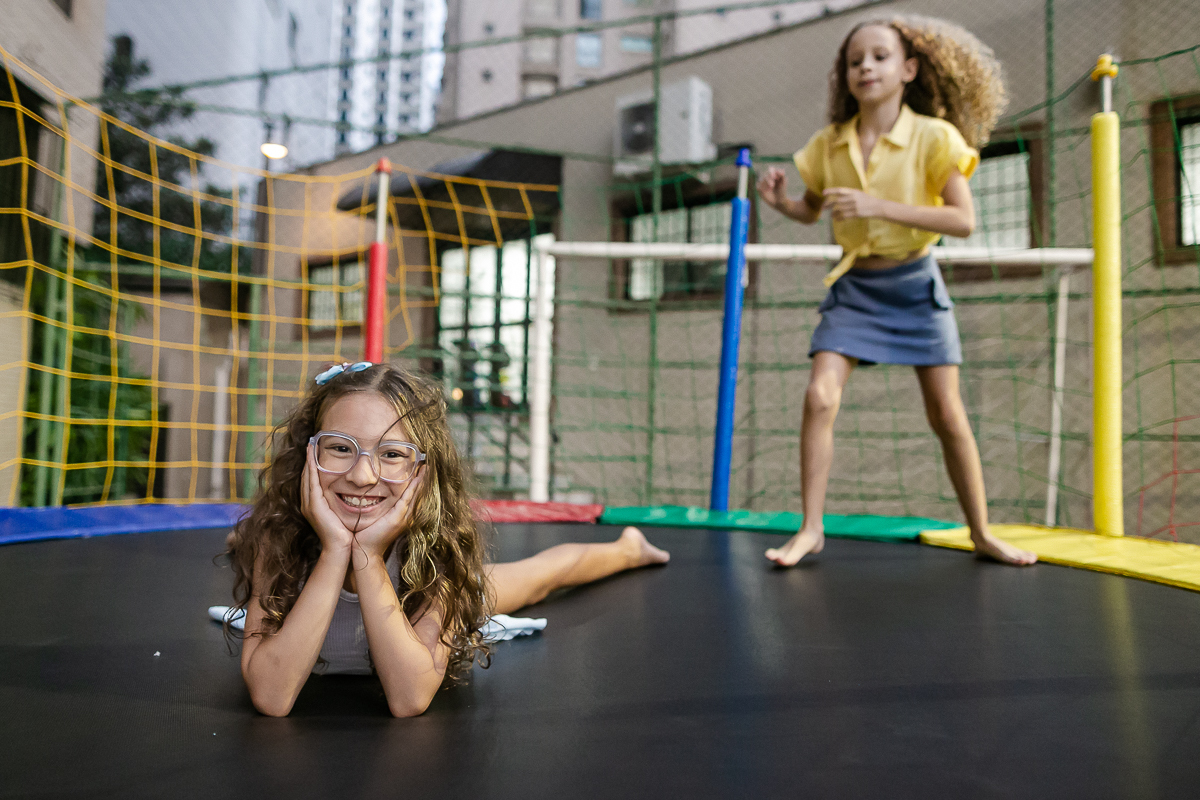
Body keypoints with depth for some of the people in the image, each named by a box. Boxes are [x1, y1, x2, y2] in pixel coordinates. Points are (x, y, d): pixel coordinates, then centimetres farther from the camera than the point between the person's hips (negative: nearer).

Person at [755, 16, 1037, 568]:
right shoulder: (828, 143, 1)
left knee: (946, 414, 2)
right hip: (854, 286, 2)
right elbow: (811, 211, 15)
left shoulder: (934, 136, -10)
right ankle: (811, 528, -2)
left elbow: (964, 220, -18)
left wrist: (878, 206, -27)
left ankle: (982, 534, 19)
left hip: (914, 284, -2)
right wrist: (779, 200, -8)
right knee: (820, 397, -14)